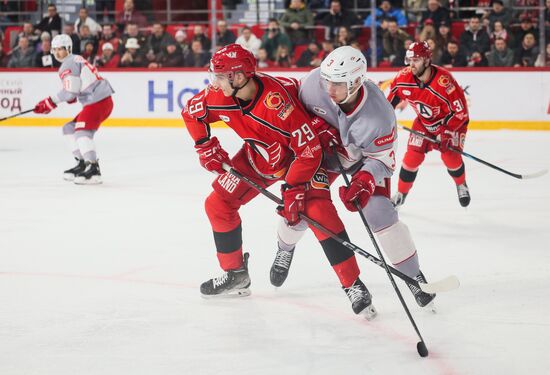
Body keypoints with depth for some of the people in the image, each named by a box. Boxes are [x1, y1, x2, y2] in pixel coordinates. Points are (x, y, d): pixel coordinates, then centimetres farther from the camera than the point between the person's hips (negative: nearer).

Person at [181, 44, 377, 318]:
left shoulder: (279, 102, -39)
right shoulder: (219, 96, -20)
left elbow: (309, 151, -35)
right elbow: (192, 112, 4)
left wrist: (293, 190, -35)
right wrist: (205, 146, -3)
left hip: (302, 153, -7)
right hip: (259, 154, 7)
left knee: (318, 210, -25)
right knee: (218, 203, 2)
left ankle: (353, 285, -18)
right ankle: (235, 274, 20)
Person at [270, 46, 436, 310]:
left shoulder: (379, 114, -38)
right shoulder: (315, 81, -31)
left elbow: (382, 160, -25)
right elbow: (300, 109, -7)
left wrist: (364, 182, -41)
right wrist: (319, 130, -22)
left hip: (363, 157, -3)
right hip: (324, 150, 3)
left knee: (379, 213, -17)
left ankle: (414, 276, -2)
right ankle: (285, 249, 33)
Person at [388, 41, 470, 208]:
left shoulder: (444, 82, -37)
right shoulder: (404, 77, -21)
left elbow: (460, 111, -29)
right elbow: (394, 93, 4)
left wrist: (446, 133, -33)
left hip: (450, 121, -4)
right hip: (424, 121, 4)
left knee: (450, 155, -16)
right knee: (413, 156, -6)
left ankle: (461, 185, 16)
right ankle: (401, 195, 13)